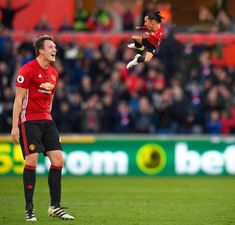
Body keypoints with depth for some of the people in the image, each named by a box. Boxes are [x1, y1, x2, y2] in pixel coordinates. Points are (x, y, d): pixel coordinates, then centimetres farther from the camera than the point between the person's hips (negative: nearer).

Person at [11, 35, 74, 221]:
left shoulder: (53, 73, 14)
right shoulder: (28, 69, -8)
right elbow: (19, 99, -10)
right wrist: (15, 126, -13)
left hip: (46, 120, 7)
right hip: (28, 120, -7)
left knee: (58, 159, -1)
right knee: (32, 160, -11)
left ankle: (55, 206, 8)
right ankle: (29, 209, -4)